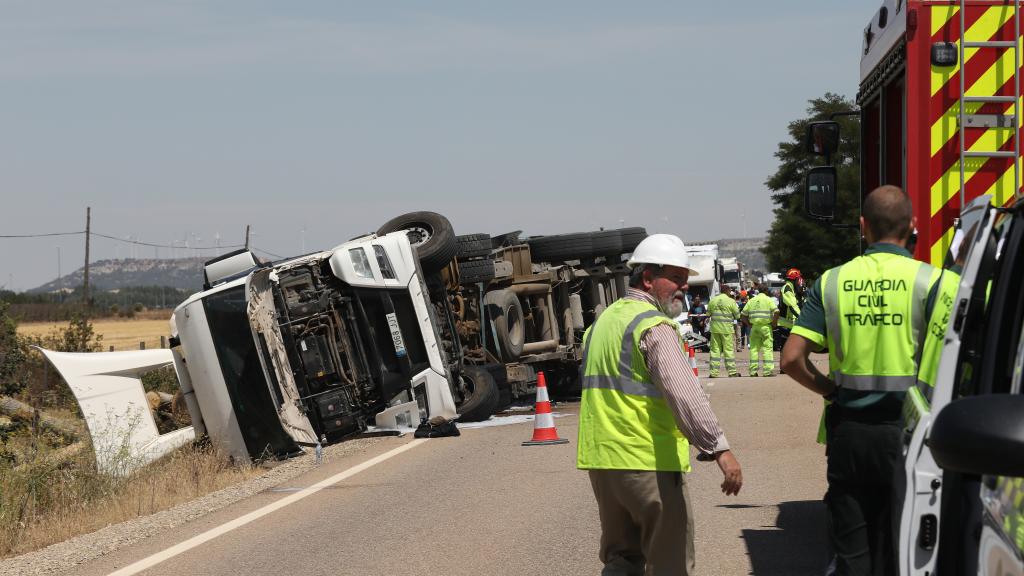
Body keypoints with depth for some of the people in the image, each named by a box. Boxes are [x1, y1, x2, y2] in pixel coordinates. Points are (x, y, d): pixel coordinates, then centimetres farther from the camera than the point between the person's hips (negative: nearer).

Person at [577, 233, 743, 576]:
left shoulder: (603, 321, 17)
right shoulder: (653, 325, -13)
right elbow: (682, 391, -25)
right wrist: (719, 448, -30)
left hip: (601, 458, 8)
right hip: (646, 460, -8)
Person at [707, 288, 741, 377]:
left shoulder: (713, 300, 4)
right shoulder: (731, 301, -6)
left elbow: (708, 313, 10)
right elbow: (737, 316, -1)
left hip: (715, 328, 3)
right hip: (727, 329, -3)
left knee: (715, 350, 6)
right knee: (729, 350, 3)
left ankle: (714, 372, 4)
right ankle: (732, 371, 4)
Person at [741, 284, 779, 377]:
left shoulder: (751, 300, 11)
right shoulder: (768, 300, -1)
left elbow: (742, 314, 10)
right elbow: (776, 312, -14)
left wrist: (748, 324, 13)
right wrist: (774, 323, -3)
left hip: (754, 327, 4)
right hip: (766, 327, -4)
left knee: (754, 348, 8)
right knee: (767, 348, -2)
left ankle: (753, 371, 7)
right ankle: (768, 370, -7)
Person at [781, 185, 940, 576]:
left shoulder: (832, 281, 3)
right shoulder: (928, 280, -6)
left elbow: (792, 359, -2)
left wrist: (834, 392, 11)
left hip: (849, 431, 2)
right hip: (906, 432, -2)